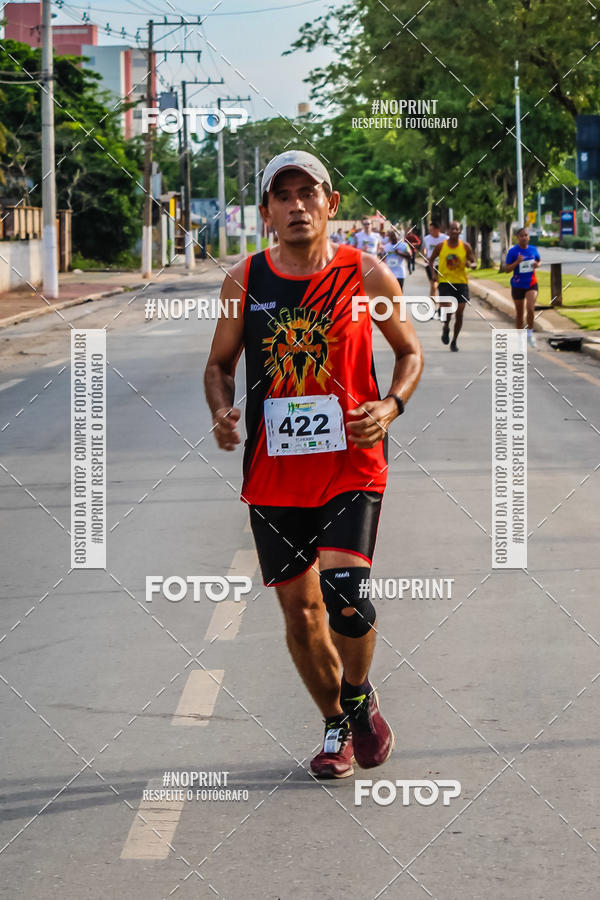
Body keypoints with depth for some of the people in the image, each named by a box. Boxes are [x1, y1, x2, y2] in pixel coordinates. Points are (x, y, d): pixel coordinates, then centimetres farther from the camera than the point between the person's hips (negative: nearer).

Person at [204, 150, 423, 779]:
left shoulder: (368, 275, -2)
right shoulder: (244, 281, 2)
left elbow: (410, 352, 10)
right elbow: (220, 363, 14)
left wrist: (390, 407, -9)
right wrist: (221, 411, -7)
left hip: (351, 464, -2)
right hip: (272, 473, 3)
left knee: (346, 592, -19)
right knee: (300, 610, 7)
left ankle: (359, 695, 11)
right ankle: (335, 725, 30)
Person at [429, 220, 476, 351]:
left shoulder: (466, 247, 0)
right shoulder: (440, 246, -1)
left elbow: (474, 264, 6)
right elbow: (431, 260, 13)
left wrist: (470, 264, -17)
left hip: (461, 282, 1)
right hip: (445, 281, -1)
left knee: (459, 314, 0)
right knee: (447, 309, -18)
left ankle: (454, 341, 17)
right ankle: (446, 328, 15)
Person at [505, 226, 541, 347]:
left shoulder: (533, 250, 1)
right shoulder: (513, 251, -8)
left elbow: (539, 261, 18)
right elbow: (507, 269, -8)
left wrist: (537, 265, -5)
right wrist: (517, 262, -25)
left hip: (531, 284, 1)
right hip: (517, 286, -1)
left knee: (530, 308, -20)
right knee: (519, 313, 9)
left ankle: (530, 333, -1)